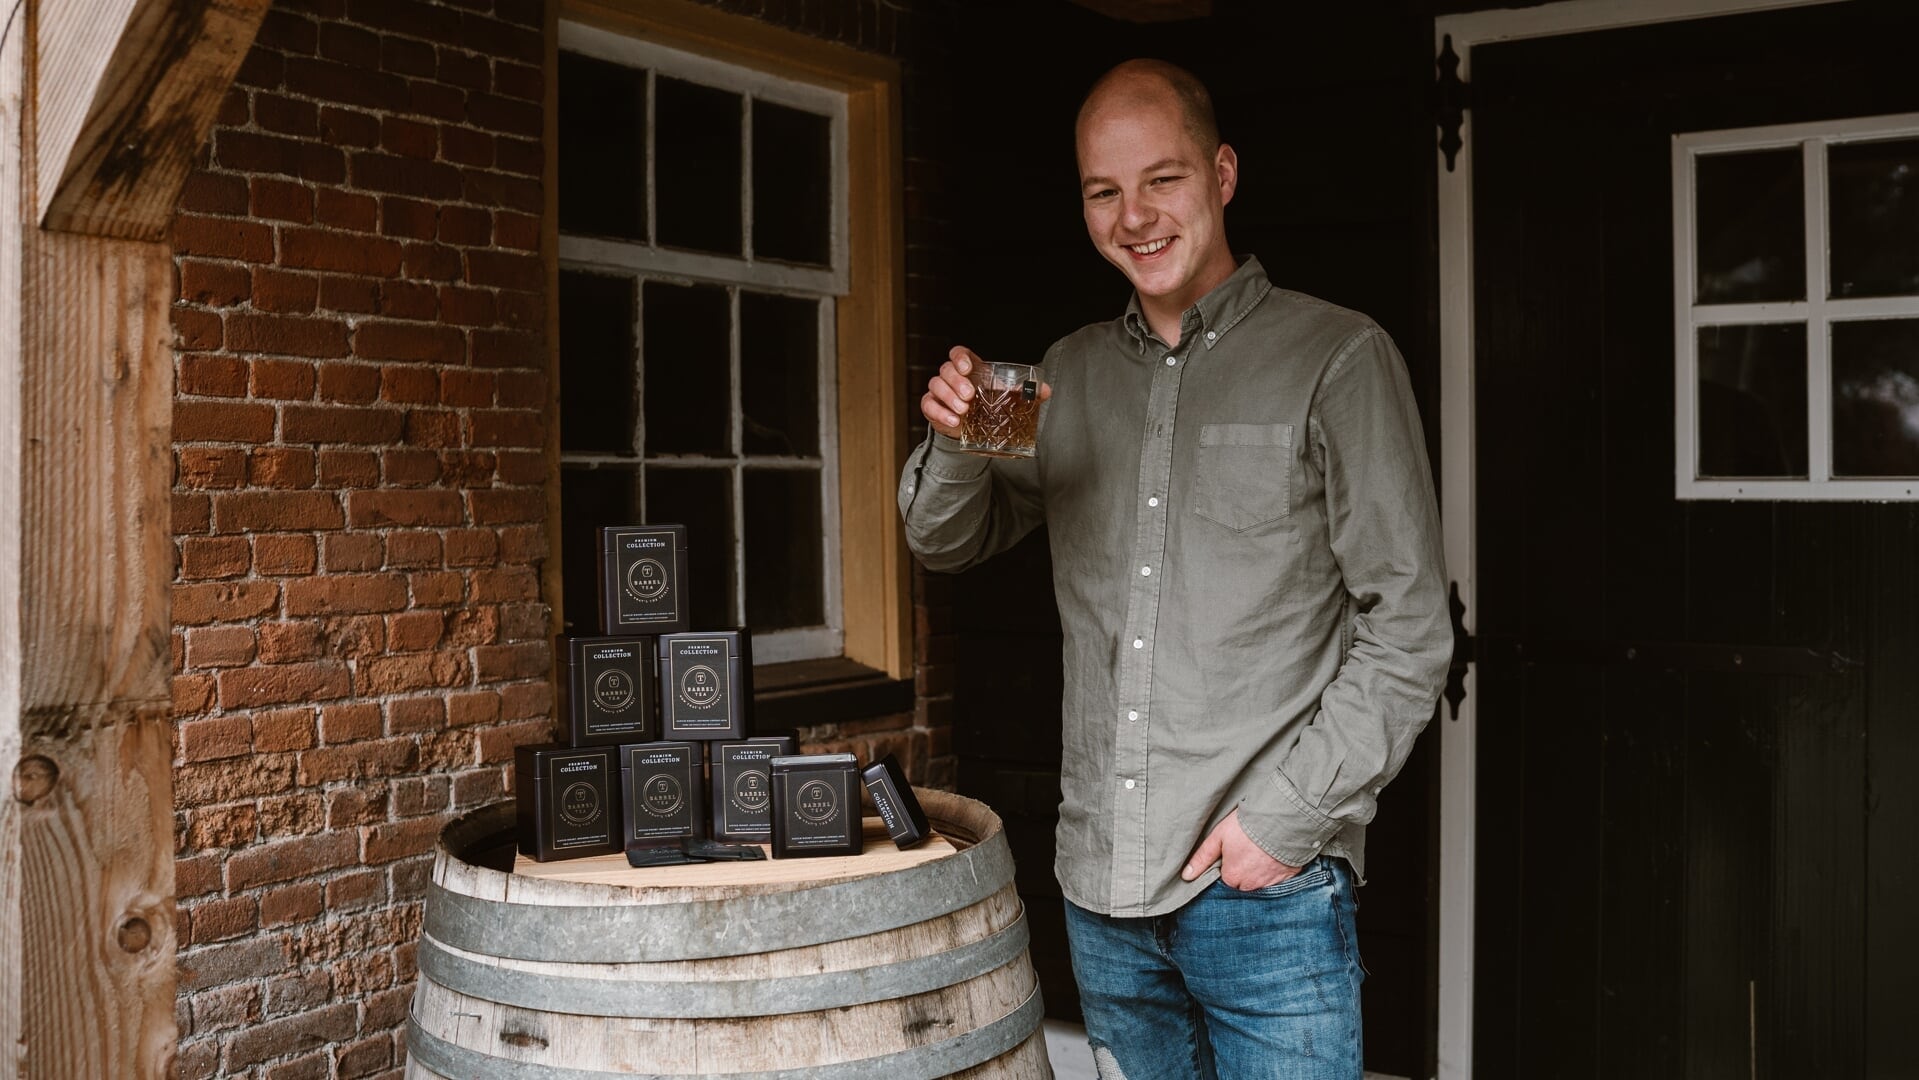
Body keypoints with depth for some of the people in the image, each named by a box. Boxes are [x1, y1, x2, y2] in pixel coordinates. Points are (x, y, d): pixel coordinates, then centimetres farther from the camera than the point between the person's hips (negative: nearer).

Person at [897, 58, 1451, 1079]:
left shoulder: (1336, 358, -4)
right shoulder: (1073, 372, 11)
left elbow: (1408, 627, -6)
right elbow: (947, 541, 16)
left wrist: (1289, 814, -12)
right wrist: (954, 443, -6)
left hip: (1269, 887, -4)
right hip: (1101, 883, 5)